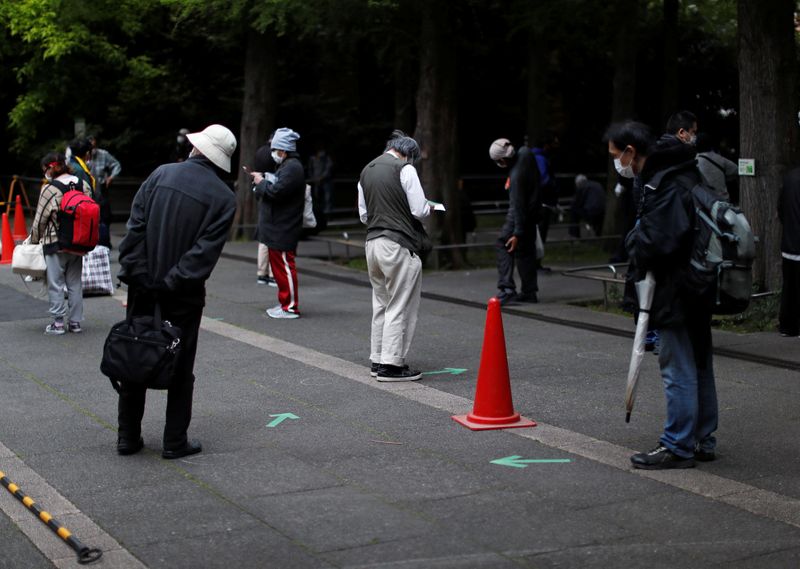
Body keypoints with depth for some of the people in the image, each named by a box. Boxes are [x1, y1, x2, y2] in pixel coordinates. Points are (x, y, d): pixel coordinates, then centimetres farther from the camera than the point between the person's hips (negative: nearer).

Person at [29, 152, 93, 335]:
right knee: (75, 283, 12)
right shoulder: (82, 185, 3)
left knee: (55, 284, 3)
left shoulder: (49, 189, -13)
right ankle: (75, 321, 16)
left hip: (55, 244, -5)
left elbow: (40, 219, -8)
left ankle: (58, 323, 4)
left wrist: (34, 239, 7)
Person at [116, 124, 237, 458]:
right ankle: (175, 441, 12)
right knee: (180, 368, 8)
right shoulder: (224, 198, -5)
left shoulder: (162, 174, 0)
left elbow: (135, 226, -4)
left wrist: (132, 272, -4)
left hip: (143, 287, 2)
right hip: (183, 294, -2)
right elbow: (205, 251, -13)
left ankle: (128, 437, 19)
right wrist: (176, 281, -11)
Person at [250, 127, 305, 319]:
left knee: (284, 266, -6)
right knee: (278, 266, 16)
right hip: (278, 228, 11)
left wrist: (261, 183, -9)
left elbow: (275, 192, -25)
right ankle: (284, 303, 24)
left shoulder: (292, 168, -17)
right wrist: (263, 179, 6)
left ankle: (290, 307, -2)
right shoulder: (287, 166, 18)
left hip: (283, 230, -11)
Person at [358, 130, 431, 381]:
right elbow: (419, 210, -11)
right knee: (400, 306, -1)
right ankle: (391, 364, -1)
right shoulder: (405, 169, -9)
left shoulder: (366, 171, 13)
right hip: (398, 245, -7)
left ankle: (377, 360, 20)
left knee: (381, 304, 16)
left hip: (373, 243, 7)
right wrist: (429, 208, 10)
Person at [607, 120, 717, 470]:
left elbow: (661, 241, -27)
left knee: (678, 369, -4)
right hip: (699, 289, 11)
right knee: (699, 364, 16)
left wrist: (637, 248, -10)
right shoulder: (685, 173, 13)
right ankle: (702, 441, 27)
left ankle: (678, 448, 3)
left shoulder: (663, 185, -20)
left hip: (677, 292, -11)